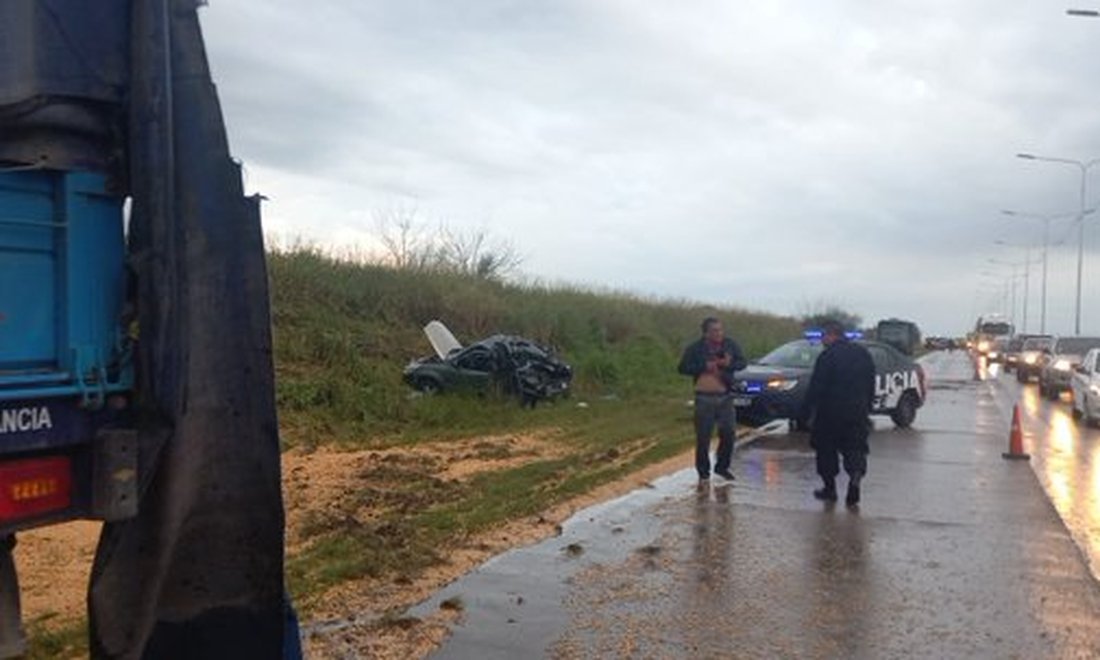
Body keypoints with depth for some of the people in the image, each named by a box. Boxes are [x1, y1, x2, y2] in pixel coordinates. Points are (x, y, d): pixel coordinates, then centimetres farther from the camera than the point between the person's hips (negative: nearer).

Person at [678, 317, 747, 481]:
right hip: (704, 398, -3)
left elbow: (742, 362, 5)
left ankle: (722, 467, 25)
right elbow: (683, 368, -5)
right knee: (703, 437, 0)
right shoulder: (695, 348, -6)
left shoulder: (730, 345, 2)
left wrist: (729, 364, -16)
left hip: (725, 397, 3)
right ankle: (703, 470, 16)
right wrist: (704, 367, -17)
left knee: (728, 434, 6)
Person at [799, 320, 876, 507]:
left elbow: (816, 387, -14)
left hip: (831, 412, -5)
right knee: (855, 447, 9)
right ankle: (856, 475, -17)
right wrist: (867, 407, 19)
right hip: (858, 411, 5)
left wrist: (806, 410, -7)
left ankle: (830, 488, 16)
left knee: (826, 449, 10)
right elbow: (871, 385, 13)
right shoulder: (863, 353, 8)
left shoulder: (828, 356, -13)